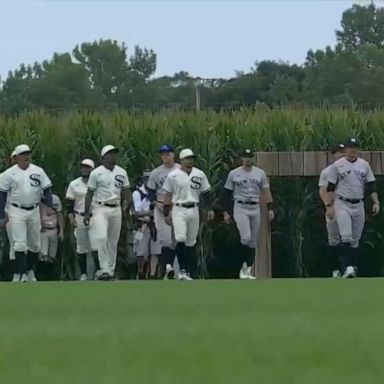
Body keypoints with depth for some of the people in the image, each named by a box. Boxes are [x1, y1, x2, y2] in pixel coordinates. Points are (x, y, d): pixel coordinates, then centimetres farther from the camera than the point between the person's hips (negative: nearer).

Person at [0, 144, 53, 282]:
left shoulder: (38, 171, 5)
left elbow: (47, 189, 6)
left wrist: (49, 205, -9)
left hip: (34, 211, 3)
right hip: (17, 212, -3)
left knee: (35, 245, 8)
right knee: (20, 244, -12)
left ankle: (29, 271, 25)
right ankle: (20, 273, -12)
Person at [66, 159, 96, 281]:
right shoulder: (74, 184, 5)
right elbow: (69, 203, 6)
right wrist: (71, 218, -4)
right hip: (80, 218, 1)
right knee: (81, 247, 4)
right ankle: (83, 273, 11)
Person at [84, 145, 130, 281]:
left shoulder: (122, 172, 9)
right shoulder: (96, 173, -1)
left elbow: (126, 191, 13)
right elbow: (90, 193, 1)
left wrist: (125, 206, -6)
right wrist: (86, 213, -3)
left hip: (116, 209, 4)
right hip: (101, 209, -4)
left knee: (113, 241, 7)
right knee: (101, 238, -19)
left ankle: (111, 270, 15)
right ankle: (104, 269, -19)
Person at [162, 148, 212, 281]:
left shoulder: (200, 174, 7)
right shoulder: (173, 175, 0)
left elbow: (205, 193, 10)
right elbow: (168, 194, 3)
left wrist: (209, 209, 2)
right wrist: (166, 212, -1)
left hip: (194, 210, 3)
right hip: (179, 210, -3)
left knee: (190, 241, 6)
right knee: (181, 238, -17)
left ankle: (186, 271, 12)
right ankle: (182, 269, -7)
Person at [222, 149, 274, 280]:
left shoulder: (260, 173, 8)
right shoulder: (234, 174, 1)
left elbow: (266, 191, 9)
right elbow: (227, 193, 4)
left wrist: (270, 208, -1)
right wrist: (226, 212, -1)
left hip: (255, 208, 3)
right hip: (240, 208, -3)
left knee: (254, 241, 4)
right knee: (246, 237, -19)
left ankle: (248, 270, 11)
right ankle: (244, 265, -3)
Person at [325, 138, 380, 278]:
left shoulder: (364, 165, 8)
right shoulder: (337, 165, -2)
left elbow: (371, 185, 9)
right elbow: (330, 187, -1)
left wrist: (376, 202, -2)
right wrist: (329, 206, -7)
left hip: (359, 205, 4)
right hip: (342, 205, -4)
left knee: (355, 239, 8)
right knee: (346, 237, -17)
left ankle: (352, 268, 15)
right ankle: (347, 268, -22)